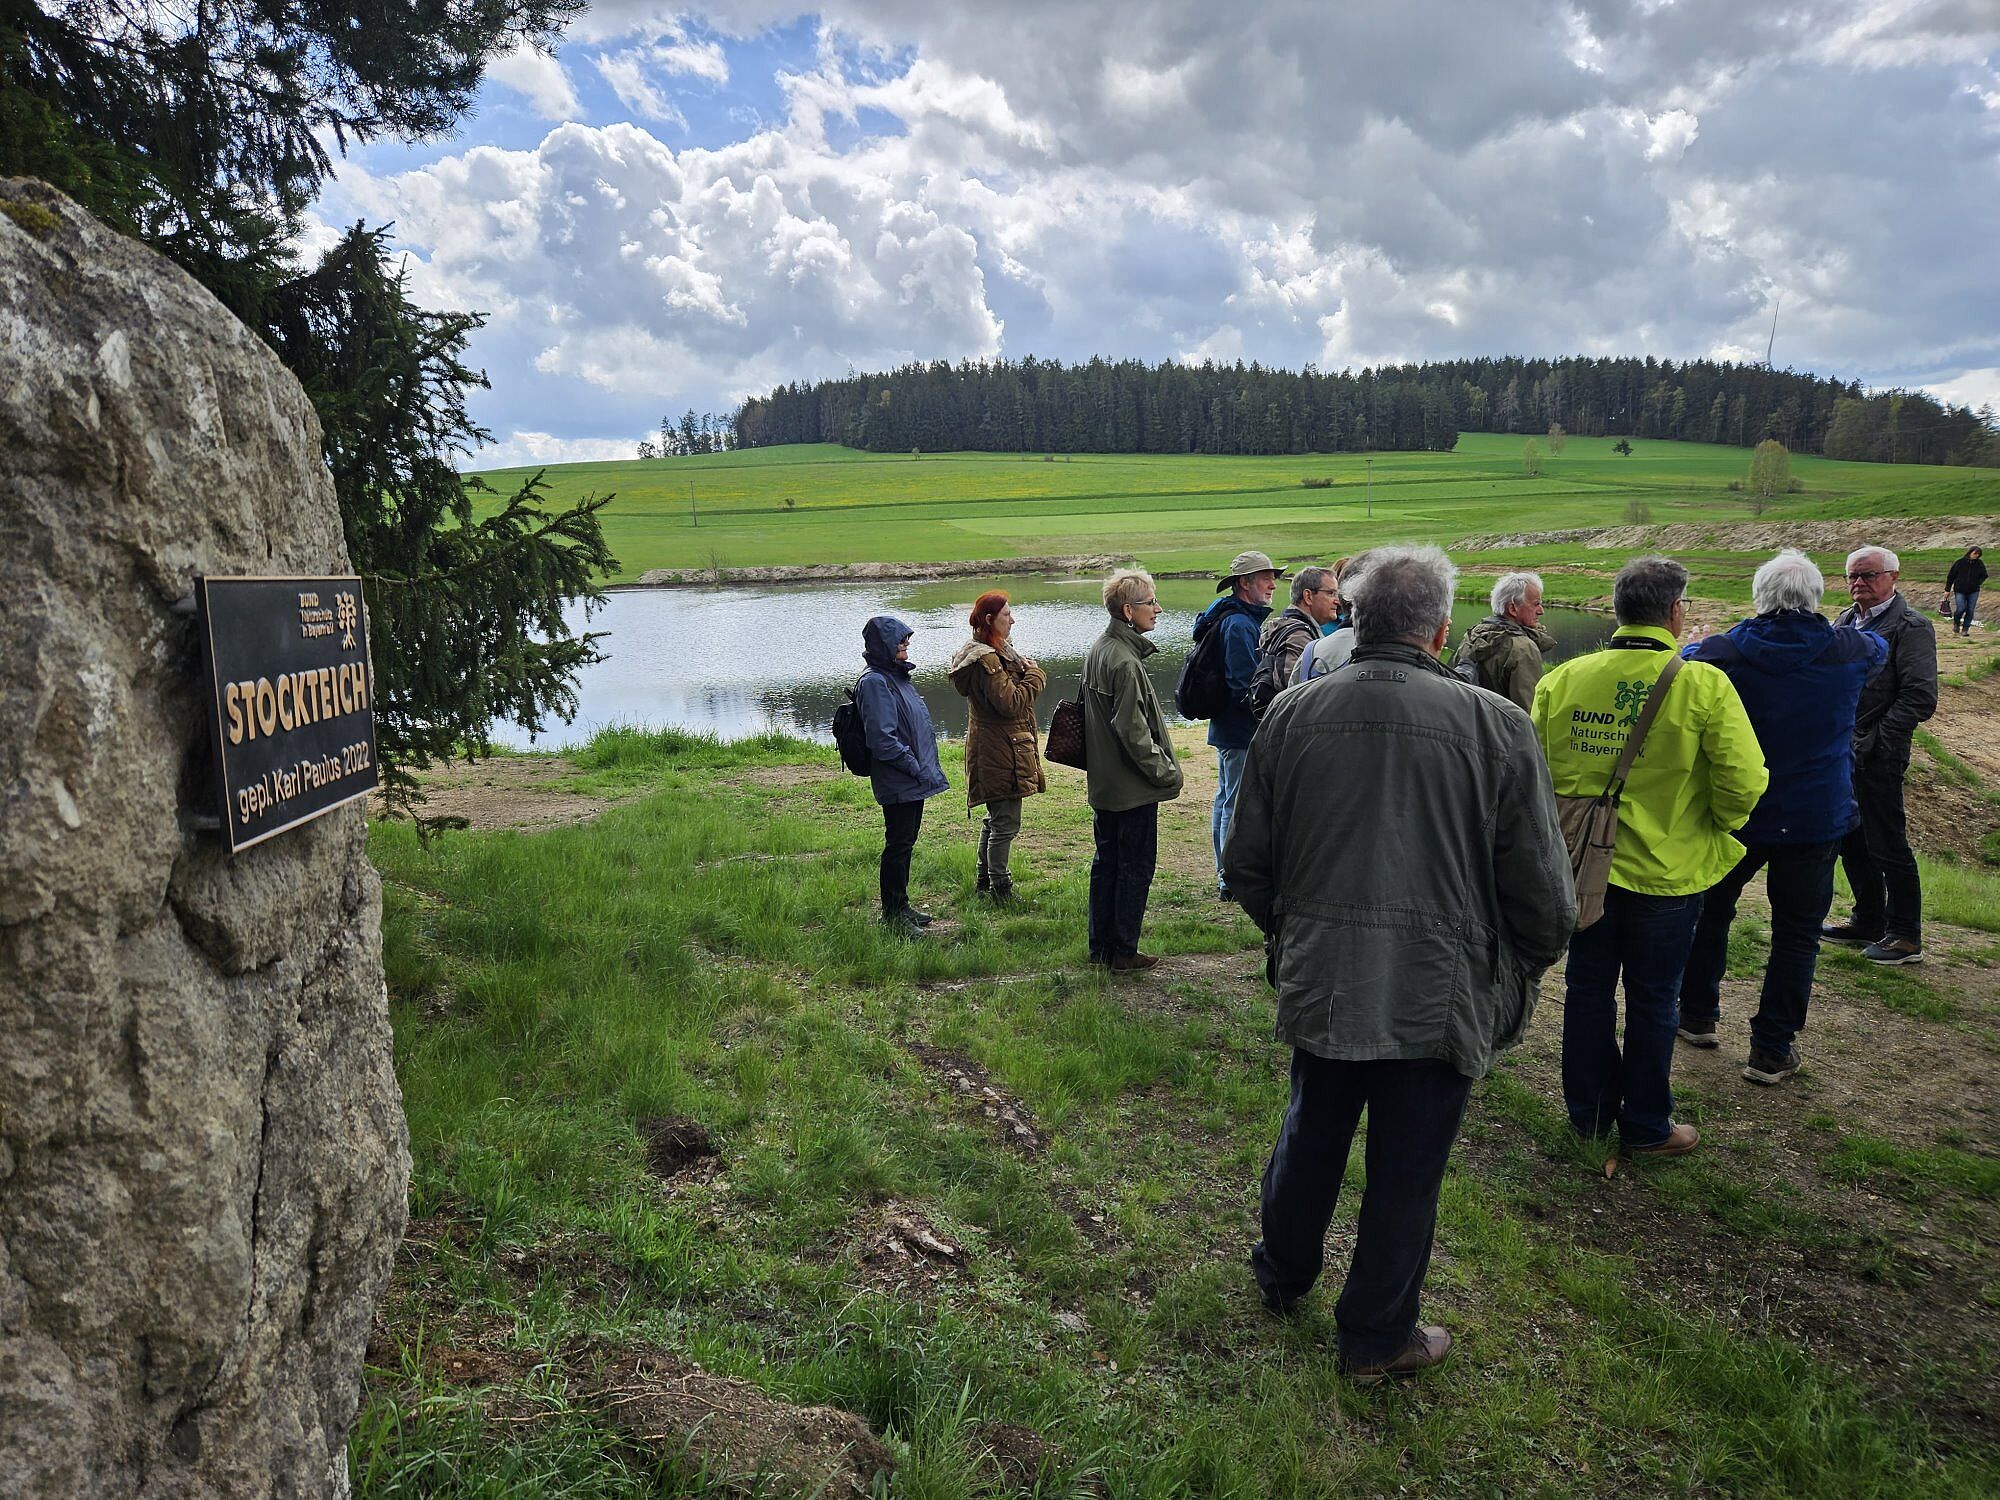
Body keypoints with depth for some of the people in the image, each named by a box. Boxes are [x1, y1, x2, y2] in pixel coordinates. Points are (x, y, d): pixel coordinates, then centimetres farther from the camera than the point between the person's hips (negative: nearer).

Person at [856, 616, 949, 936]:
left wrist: (925, 766, 15)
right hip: (898, 783, -10)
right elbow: (882, 738, -23)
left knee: (905, 842, 16)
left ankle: (901, 906, 27)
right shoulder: (875, 682, -16)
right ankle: (892, 914, 6)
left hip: (915, 780, 10)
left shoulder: (898, 676, 14)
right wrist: (916, 767, -17)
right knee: (898, 845, -3)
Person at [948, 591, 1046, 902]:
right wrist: (1034, 675, -11)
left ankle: (985, 879, 31)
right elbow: (1010, 703, -24)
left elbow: (1006, 693, 16)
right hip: (1000, 750, -11)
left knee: (996, 818, 20)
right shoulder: (986, 660, -20)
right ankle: (1000, 887, 5)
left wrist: (1023, 670, -1)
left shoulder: (995, 652, 14)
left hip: (992, 749, 11)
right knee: (1006, 822, -4)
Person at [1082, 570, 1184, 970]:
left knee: (1106, 863, 16)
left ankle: (1101, 947, 24)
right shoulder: (1125, 662, -21)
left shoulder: (1097, 650, 9)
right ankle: (1123, 952, 11)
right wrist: (1166, 772, -13)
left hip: (1102, 783, 9)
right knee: (1135, 868, 3)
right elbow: (1133, 731, -22)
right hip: (1133, 787, -9)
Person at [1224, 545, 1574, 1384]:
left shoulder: (1291, 716, -5)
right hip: (1439, 997, -3)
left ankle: (1282, 1276, 47)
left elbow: (1245, 866, 3)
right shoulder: (1495, 726, -13)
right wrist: (1524, 969, 12)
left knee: (1310, 1135, 24)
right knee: (1405, 1172, 14)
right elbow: (1543, 894, -8)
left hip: (1317, 988, 3)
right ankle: (1378, 1340, 32)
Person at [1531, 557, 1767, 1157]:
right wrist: (1714, 826, 3)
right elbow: (1743, 784, -17)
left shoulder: (1562, 680, -7)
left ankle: (1588, 1112, 31)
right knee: (1652, 999, 12)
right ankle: (1646, 1127, 27)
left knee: (1588, 988, 17)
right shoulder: (1703, 685, -15)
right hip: (1666, 869, -2)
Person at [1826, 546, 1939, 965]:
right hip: (1840, 751, 8)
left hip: (1877, 756, -7)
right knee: (1852, 842, 16)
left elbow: (1920, 698, -17)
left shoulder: (1911, 627, -11)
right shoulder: (1845, 621, 11)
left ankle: (1905, 937, 13)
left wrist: (1873, 741, -17)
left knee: (1888, 847, 0)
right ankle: (1868, 922, 30)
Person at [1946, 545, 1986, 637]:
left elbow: (1984, 576, 14)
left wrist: (1978, 583, -3)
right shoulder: (1960, 562, -4)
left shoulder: (1979, 564, 3)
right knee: (1961, 609, -13)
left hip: (1973, 591, 3)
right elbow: (1951, 576, 0)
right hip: (1960, 591, -3)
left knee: (1970, 611, 0)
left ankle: (1965, 629, 9)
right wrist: (1947, 589, 0)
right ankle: (1956, 624, 15)